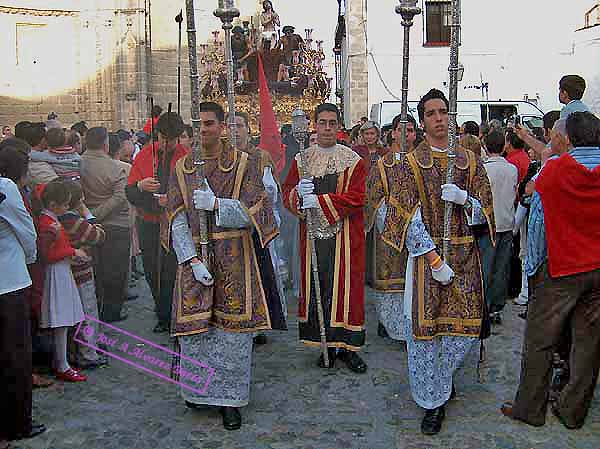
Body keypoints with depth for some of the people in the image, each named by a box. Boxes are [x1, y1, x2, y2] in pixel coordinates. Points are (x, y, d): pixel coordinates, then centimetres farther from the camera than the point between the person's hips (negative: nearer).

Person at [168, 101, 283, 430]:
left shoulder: (244, 164, 0)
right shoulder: (182, 167, 7)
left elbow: (249, 212, -8)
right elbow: (178, 220, 0)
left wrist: (215, 203, -22)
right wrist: (193, 260, -11)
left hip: (233, 260, -2)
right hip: (193, 257, 2)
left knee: (232, 328, 1)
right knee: (194, 327, 6)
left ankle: (229, 397, 16)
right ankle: (199, 390, 27)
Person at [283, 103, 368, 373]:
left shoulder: (353, 160, 0)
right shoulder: (301, 159, 10)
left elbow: (357, 198, -10)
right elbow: (287, 195, 10)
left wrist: (320, 201, -17)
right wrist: (299, 193, -13)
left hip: (345, 236, -2)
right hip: (313, 234, 3)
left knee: (345, 287, 0)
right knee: (318, 289, 5)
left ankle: (347, 346, 12)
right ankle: (328, 345, 18)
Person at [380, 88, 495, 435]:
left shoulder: (471, 162, 7)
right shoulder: (410, 163, -1)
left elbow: (484, 212, 7)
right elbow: (409, 219, -8)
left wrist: (463, 198, -15)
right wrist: (435, 259, -15)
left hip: (464, 255, 3)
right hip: (426, 254, -2)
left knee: (465, 326, 5)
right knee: (425, 326, -1)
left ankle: (445, 375, 36)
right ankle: (434, 401, 17)